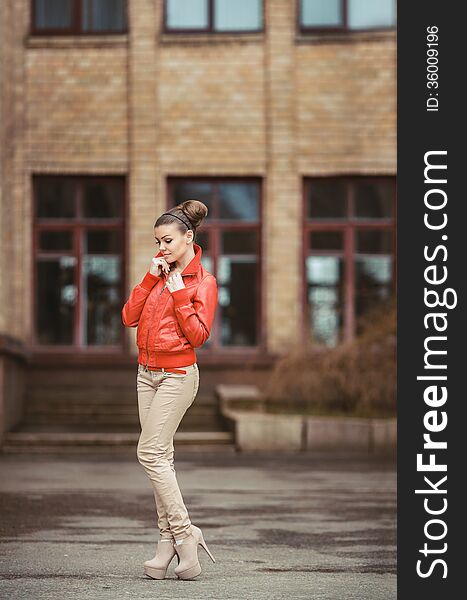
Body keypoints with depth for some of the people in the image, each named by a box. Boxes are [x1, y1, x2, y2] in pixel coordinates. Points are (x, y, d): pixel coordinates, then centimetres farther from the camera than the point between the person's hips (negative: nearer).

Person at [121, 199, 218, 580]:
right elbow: (129, 317, 6)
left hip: (178, 374, -7)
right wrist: (150, 279, -2)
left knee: (151, 453, -14)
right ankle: (169, 541, 7)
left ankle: (183, 532, -8)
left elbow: (199, 335, -14)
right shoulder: (161, 273, 14)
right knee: (161, 456, 5)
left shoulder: (203, 281, -6)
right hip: (147, 373, 7)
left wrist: (178, 295, -14)